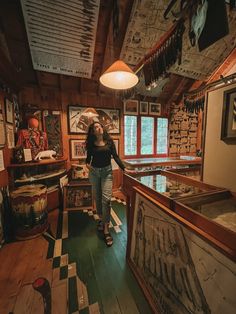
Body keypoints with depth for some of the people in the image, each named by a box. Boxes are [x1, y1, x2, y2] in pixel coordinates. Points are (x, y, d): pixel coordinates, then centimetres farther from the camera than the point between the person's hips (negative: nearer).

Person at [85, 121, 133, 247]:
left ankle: (106, 229, 4)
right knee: (98, 198, 13)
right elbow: (88, 157, 8)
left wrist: (124, 168, -8)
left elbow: (115, 156, -2)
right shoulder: (91, 143, 0)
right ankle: (100, 219, 38)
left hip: (107, 172, -1)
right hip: (94, 172, 2)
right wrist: (87, 164, -14)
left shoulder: (109, 141, -2)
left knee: (106, 199, -8)